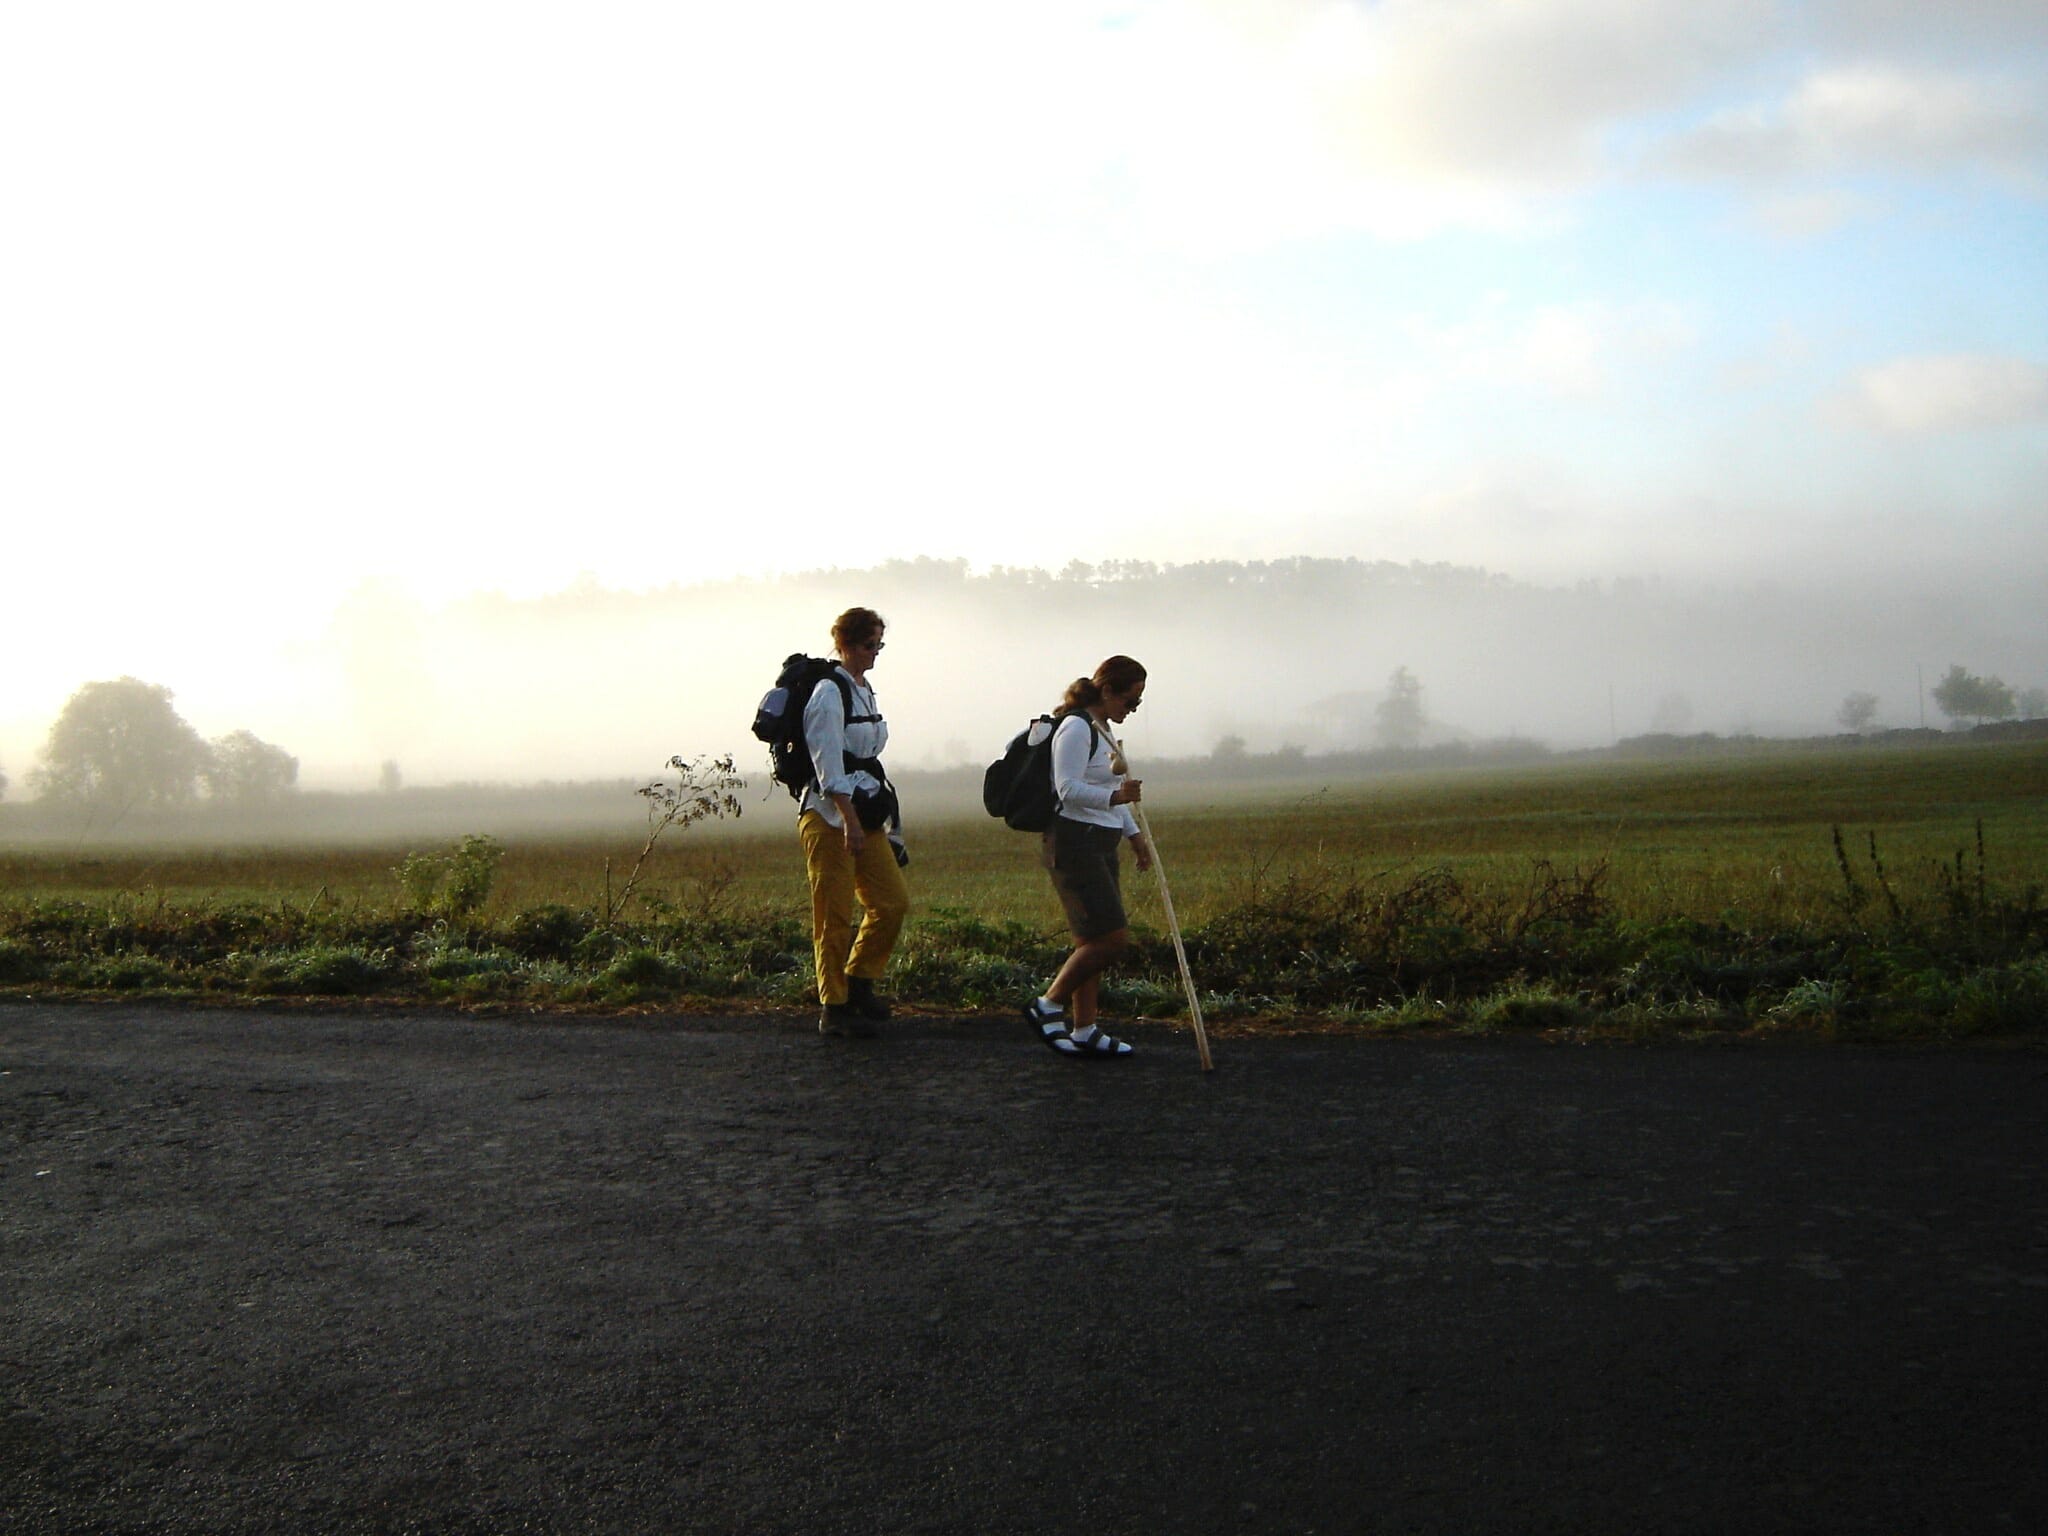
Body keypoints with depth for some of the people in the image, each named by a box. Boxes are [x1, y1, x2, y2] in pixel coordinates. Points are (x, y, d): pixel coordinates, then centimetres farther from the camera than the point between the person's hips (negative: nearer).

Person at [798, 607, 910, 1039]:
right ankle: (834, 1007, 4)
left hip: (865, 815, 9)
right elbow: (828, 764, -17)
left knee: (894, 900, 5)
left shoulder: (866, 692, 17)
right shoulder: (829, 693, -10)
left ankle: (859, 982, 20)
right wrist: (849, 819, -23)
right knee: (835, 915, -4)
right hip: (828, 814, -9)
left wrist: (883, 822, 20)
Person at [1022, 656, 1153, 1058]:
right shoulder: (1076, 727, -12)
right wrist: (1115, 796, -32)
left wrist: (1133, 834, 26)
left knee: (1093, 942, 9)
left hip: (1100, 845, 10)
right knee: (1111, 936, -13)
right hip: (1074, 845, -10)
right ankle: (1047, 1006, -2)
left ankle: (1084, 1031, 13)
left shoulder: (1102, 728, 19)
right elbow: (1068, 788, -21)